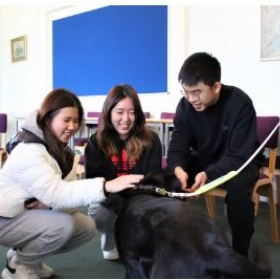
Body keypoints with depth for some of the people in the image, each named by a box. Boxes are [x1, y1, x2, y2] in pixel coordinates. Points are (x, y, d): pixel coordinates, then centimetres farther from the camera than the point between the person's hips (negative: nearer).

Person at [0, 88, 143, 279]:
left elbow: (68, 192, -6)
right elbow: (56, 193, -38)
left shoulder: (62, 150, 2)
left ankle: (26, 255, 11)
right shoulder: (28, 150, -27)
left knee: (87, 227, -7)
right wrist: (106, 186, -48)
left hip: (36, 213, 8)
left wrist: (49, 203, -29)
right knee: (63, 225, -29)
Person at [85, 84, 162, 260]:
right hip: (110, 202, 0)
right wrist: (122, 207, -31)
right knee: (97, 213, -32)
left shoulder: (151, 140, -7)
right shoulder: (96, 142, -5)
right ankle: (111, 241, 6)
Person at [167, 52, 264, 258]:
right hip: (205, 160, 5)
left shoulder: (240, 103, -26)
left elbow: (239, 156, -28)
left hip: (240, 162, -4)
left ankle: (240, 253, -15)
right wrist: (178, 168, -38)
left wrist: (209, 174, -46)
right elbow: (178, 145, -14)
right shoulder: (185, 105, -11)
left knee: (238, 186, -38)